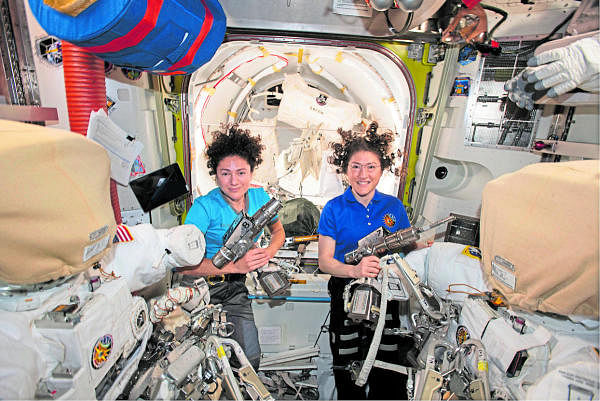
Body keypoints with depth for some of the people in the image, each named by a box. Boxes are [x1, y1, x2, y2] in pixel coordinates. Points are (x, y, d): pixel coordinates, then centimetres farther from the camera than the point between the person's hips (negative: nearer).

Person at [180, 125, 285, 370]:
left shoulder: (259, 197, -6)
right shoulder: (204, 207, -20)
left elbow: (278, 231, 12)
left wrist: (269, 252, -10)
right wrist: (236, 266, -34)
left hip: (235, 287, 4)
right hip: (201, 287, -3)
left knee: (251, 357, 4)